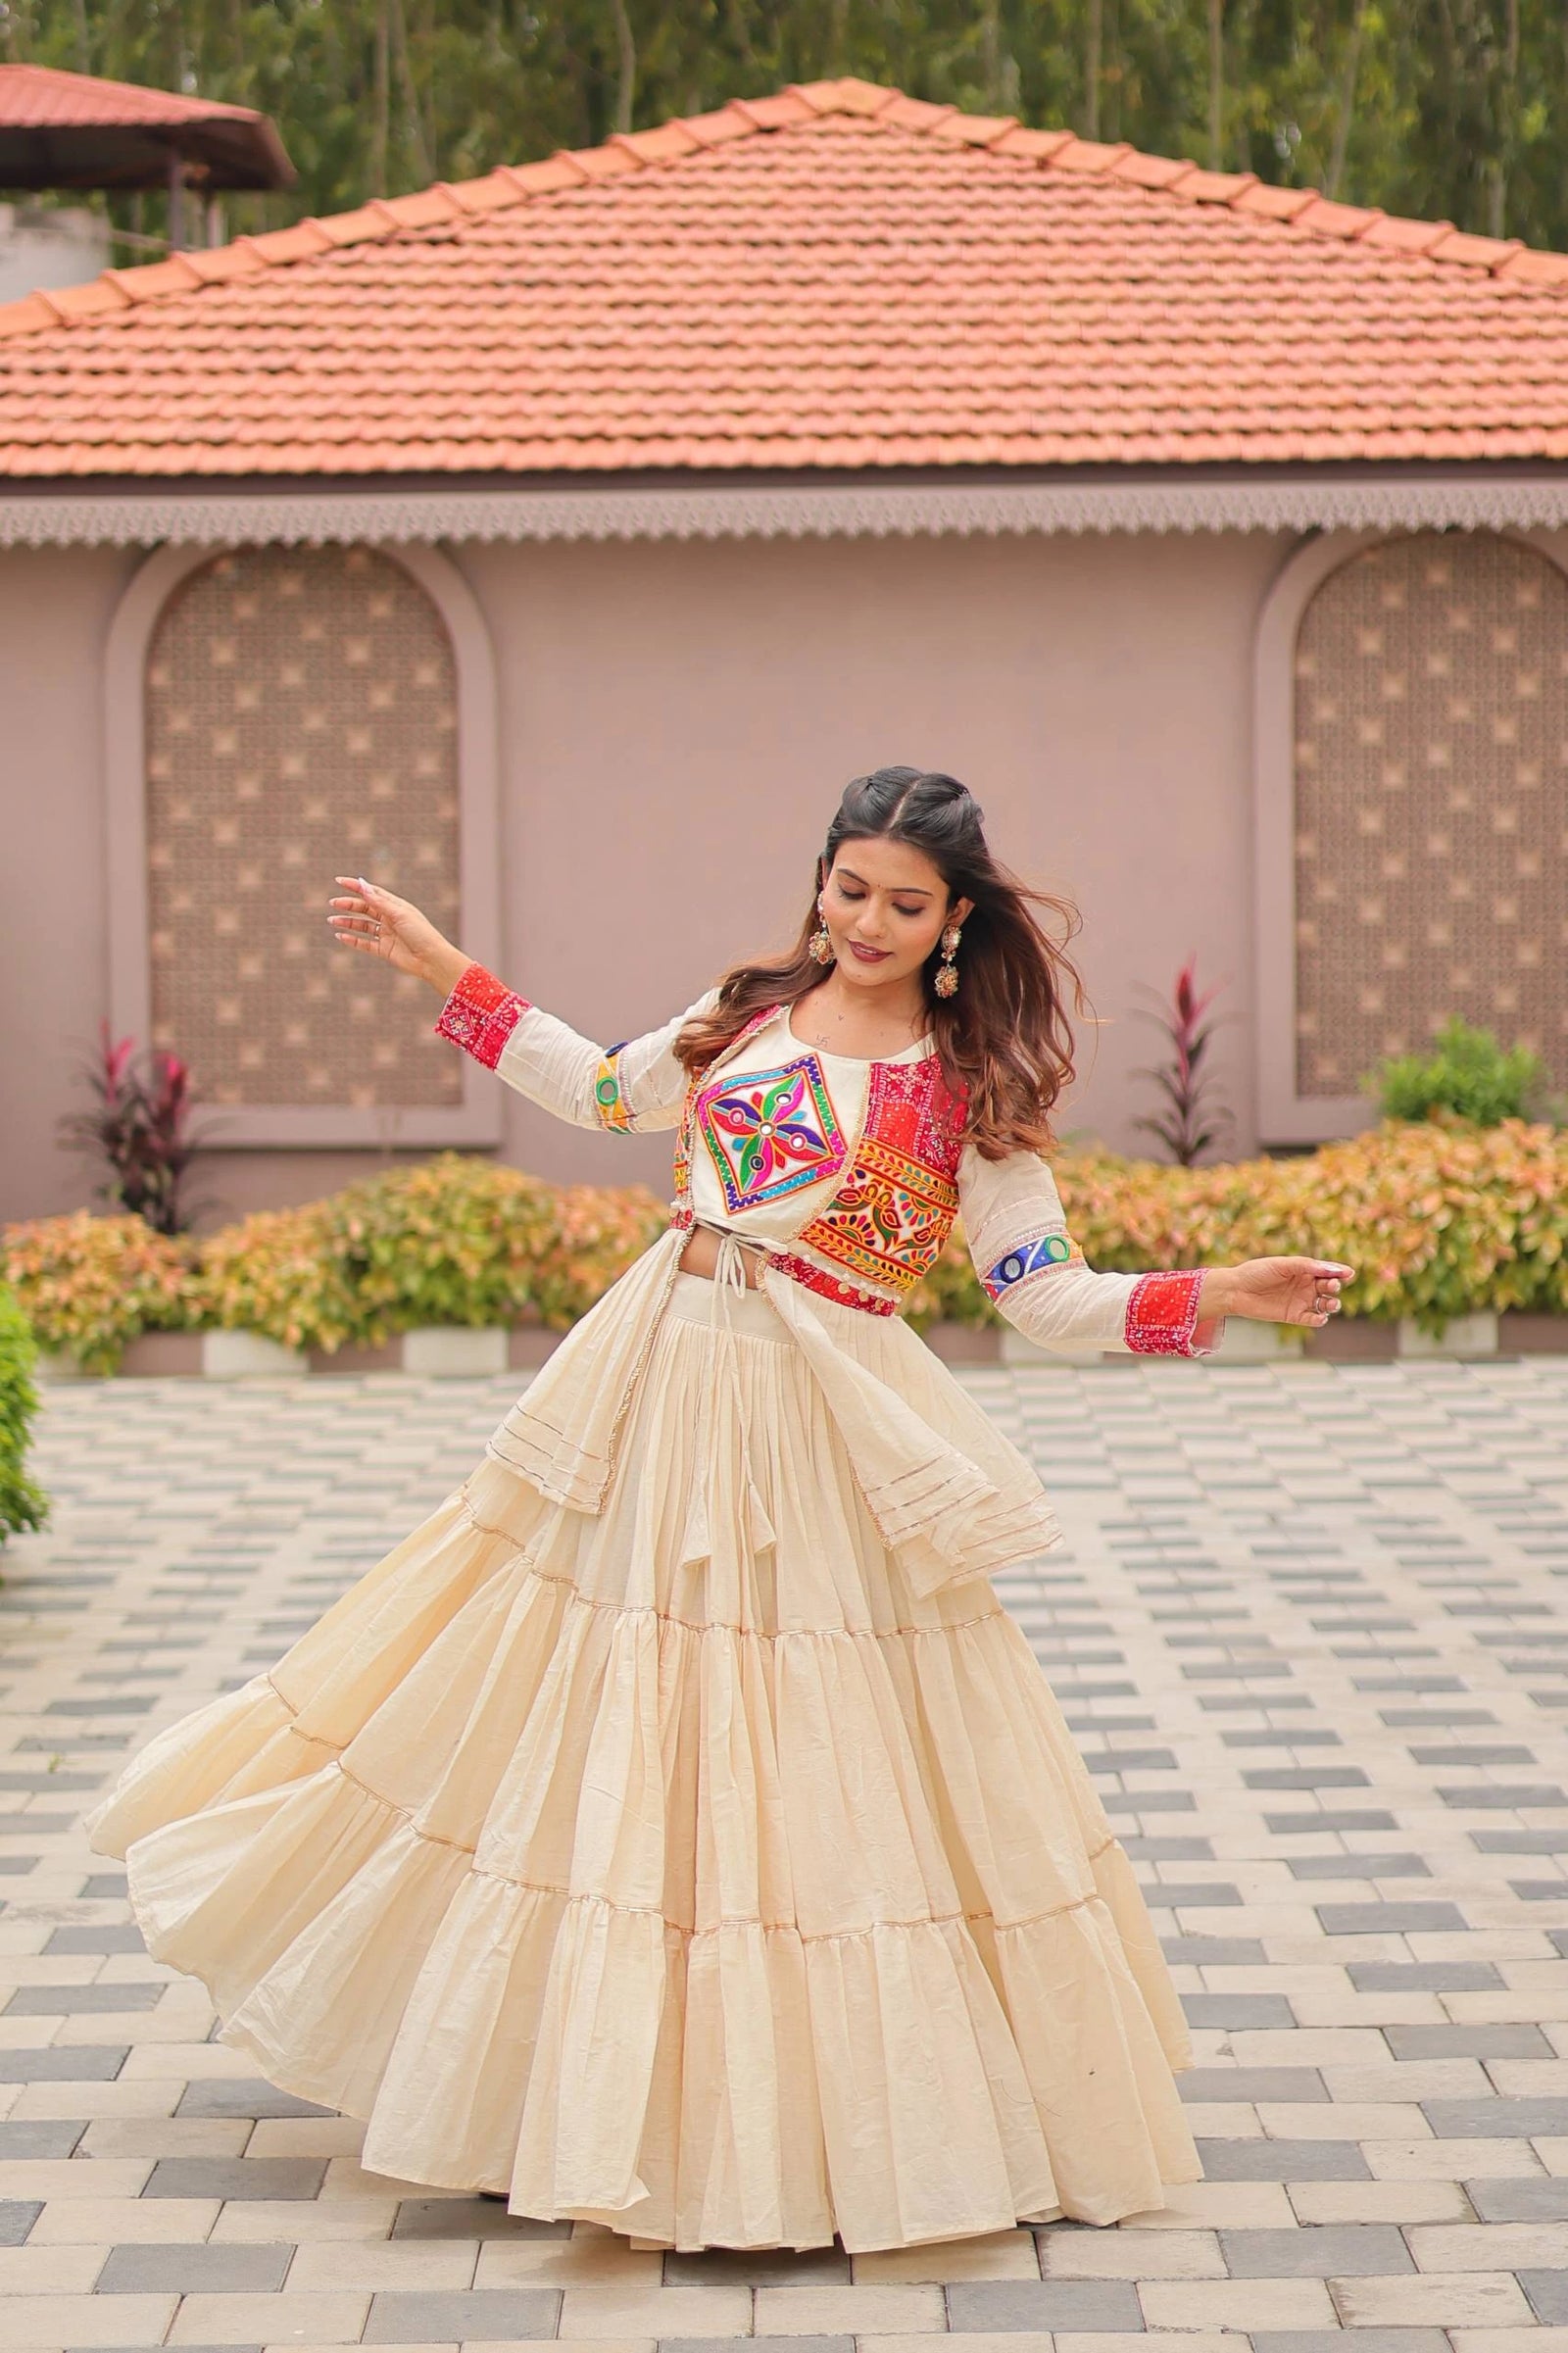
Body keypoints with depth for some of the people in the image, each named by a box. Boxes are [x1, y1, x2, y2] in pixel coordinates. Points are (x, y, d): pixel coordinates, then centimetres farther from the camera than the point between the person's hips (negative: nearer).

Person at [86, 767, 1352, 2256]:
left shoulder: (970, 1094, -4)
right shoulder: (749, 1012, 7)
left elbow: (1045, 1293, -3)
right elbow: (601, 1088, 22)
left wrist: (1217, 1298, -15)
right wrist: (441, 970, 22)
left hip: (823, 1440, -4)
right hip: (661, 1395, 4)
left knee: (803, 1769, 0)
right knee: (608, 1735, 10)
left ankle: (830, 2130, 13)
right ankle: (603, 2089, 26)